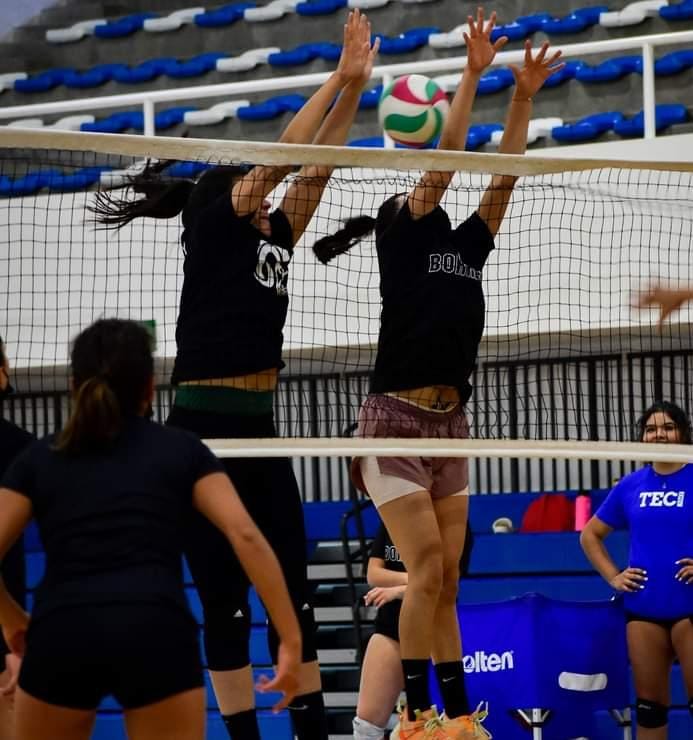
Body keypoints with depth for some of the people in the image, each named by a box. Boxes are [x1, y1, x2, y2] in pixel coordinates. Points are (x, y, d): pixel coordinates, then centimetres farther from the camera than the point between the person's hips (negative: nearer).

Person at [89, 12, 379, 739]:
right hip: (205, 426, -8)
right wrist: (338, 77, -3)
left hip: (257, 427, 8)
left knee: (292, 584, 7)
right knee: (225, 594, -2)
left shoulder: (274, 236, 16)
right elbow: (286, 152, -8)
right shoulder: (213, 223, -2)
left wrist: (355, 84, 6)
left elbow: (316, 164, 13)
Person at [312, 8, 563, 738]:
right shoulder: (400, 234, 0)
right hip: (395, 420, -6)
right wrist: (473, 72, -9)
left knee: (446, 581, 5)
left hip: (449, 424, 6)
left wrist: (524, 95, 5)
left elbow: (503, 176, 11)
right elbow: (444, 157, -9)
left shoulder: (466, 246, 15)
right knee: (426, 572, -14)